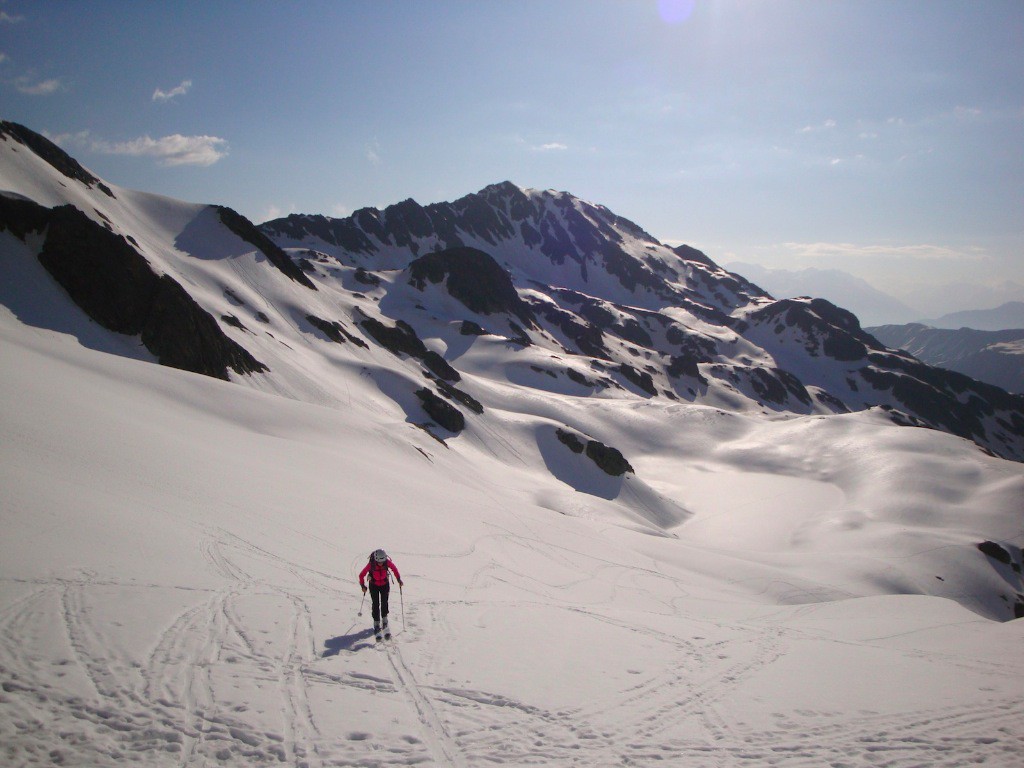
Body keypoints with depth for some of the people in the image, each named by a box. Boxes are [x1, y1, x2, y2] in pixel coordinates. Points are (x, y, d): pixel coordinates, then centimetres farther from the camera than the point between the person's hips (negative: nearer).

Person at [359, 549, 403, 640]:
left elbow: (394, 569, -3)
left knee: (384, 603, -7)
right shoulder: (371, 564, -29)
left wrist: (399, 579, 0)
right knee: (375, 604, -7)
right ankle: (376, 624, 4)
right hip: (374, 585, -1)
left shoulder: (387, 562, -25)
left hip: (385, 584, 1)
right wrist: (362, 585, -16)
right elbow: (362, 575, -17)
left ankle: (384, 622, 11)